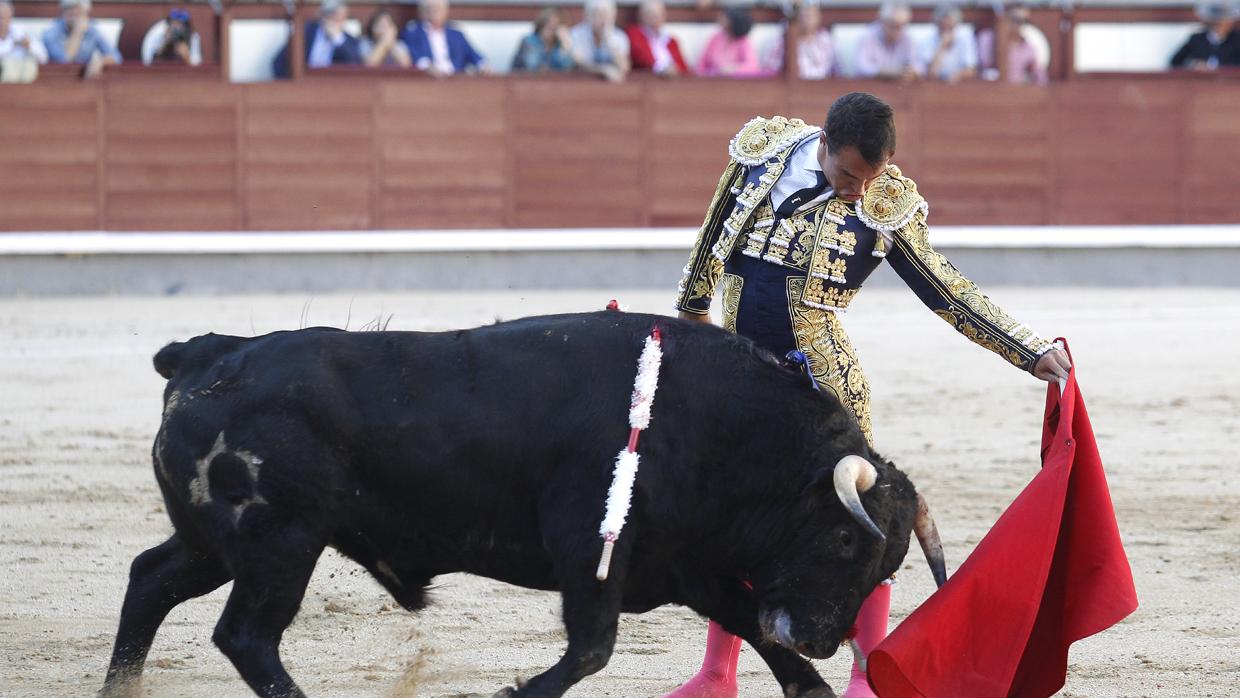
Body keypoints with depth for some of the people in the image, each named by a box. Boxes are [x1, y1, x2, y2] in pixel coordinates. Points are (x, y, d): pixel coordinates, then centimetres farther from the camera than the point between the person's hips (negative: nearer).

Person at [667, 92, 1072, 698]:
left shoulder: (888, 206, -9)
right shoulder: (761, 150, -3)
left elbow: (949, 293, -4)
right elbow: (713, 235, 14)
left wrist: (1033, 353, -9)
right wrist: (694, 305, 27)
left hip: (821, 379, -3)